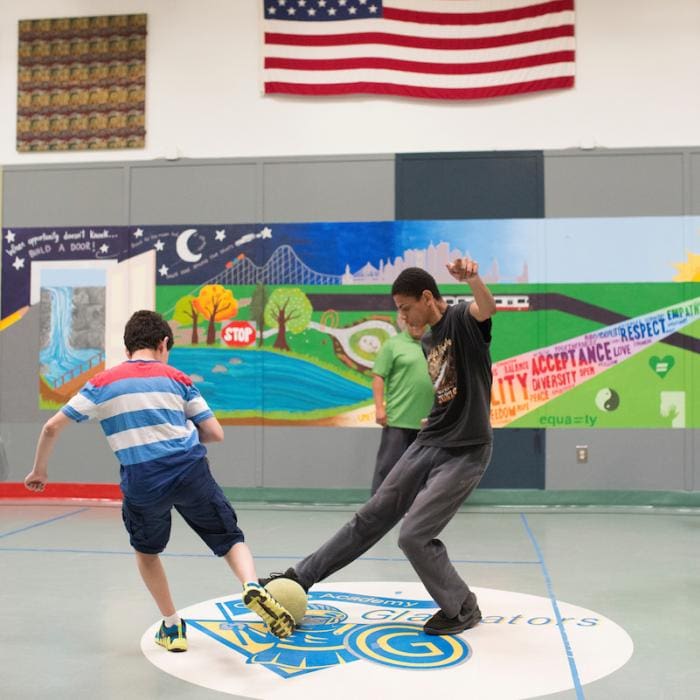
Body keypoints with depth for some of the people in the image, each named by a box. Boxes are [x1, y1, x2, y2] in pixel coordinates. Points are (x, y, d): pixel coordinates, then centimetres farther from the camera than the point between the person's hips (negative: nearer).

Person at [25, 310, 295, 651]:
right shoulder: (177, 379, 10)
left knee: (146, 550, 28)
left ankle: (172, 626, 26)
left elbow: (52, 427, 8)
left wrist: (39, 470, 23)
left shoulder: (103, 382, 9)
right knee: (229, 537, 15)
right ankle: (253, 586, -14)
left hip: (142, 483, 0)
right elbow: (215, 434, 7)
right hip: (190, 471, 0)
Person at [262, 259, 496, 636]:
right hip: (427, 444, 8)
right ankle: (300, 577, 21)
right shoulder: (429, 341, 12)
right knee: (371, 517, 12)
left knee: (414, 535, -10)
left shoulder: (462, 320, -13)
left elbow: (487, 308, -38)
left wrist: (472, 279, -57)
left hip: (465, 452, -8)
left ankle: (463, 609, 12)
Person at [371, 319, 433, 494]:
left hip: (425, 420, 6)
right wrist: (379, 407, -14)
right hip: (398, 418, -5)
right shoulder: (393, 344, -3)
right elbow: (378, 377, -7)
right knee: (388, 462, -4)